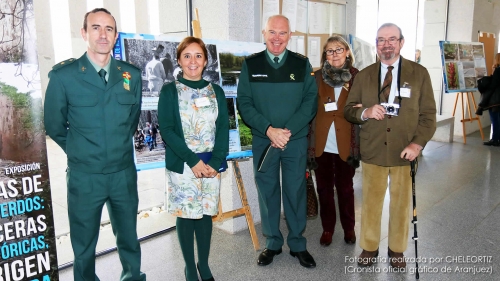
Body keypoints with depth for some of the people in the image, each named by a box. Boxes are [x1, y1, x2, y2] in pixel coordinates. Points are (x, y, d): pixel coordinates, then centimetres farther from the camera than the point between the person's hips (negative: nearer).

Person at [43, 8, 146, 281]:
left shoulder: (132, 74, 0)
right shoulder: (63, 75, -9)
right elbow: (54, 126, 1)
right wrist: (79, 152, 10)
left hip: (124, 173, 3)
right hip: (84, 176, -2)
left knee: (129, 238, 20)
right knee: (84, 245, 16)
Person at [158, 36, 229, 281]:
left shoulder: (216, 91, 8)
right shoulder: (169, 91, 0)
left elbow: (223, 128, 4)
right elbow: (166, 130, -8)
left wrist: (215, 162, -9)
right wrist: (193, 161, -15)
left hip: (211, 165, 3)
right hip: (182, 165, -2)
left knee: (205, 214, 10)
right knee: (185, 214, 5)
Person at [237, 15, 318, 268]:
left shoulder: (302, 64, 2)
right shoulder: (250, 64, 2)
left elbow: (311, 100, -2)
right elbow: (244, 103, -3)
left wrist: (288, 131, -14)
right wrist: (268, 129, -15)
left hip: (296, 140, 0)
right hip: (262, 140, 0)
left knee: (295, 191, 7)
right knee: (267, 192, 8)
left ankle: (298, 245, 23)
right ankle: (272, 243, 25)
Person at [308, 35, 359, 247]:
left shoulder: (356, 77, -1)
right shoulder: (319, 76, 3)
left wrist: (357, 144, -9)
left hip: (345, 143, -1)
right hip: (322, 142, 2)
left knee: (345, 186, 11)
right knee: (324, 186, 11)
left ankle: (349, 228, 29)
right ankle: (327, 228, 26)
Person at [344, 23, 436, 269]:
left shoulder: (419, 73, 2)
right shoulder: (364, 75, 6)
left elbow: (428, 114, 1)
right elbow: (349, 110, 6)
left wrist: (417, 144, -12)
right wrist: (365, 113, -16)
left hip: (405, 152, 0)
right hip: (372, 151, 1)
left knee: (401, 203, 11)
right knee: (371, 202, 9)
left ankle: (397, 250, 30)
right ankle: (369, 247, 27)